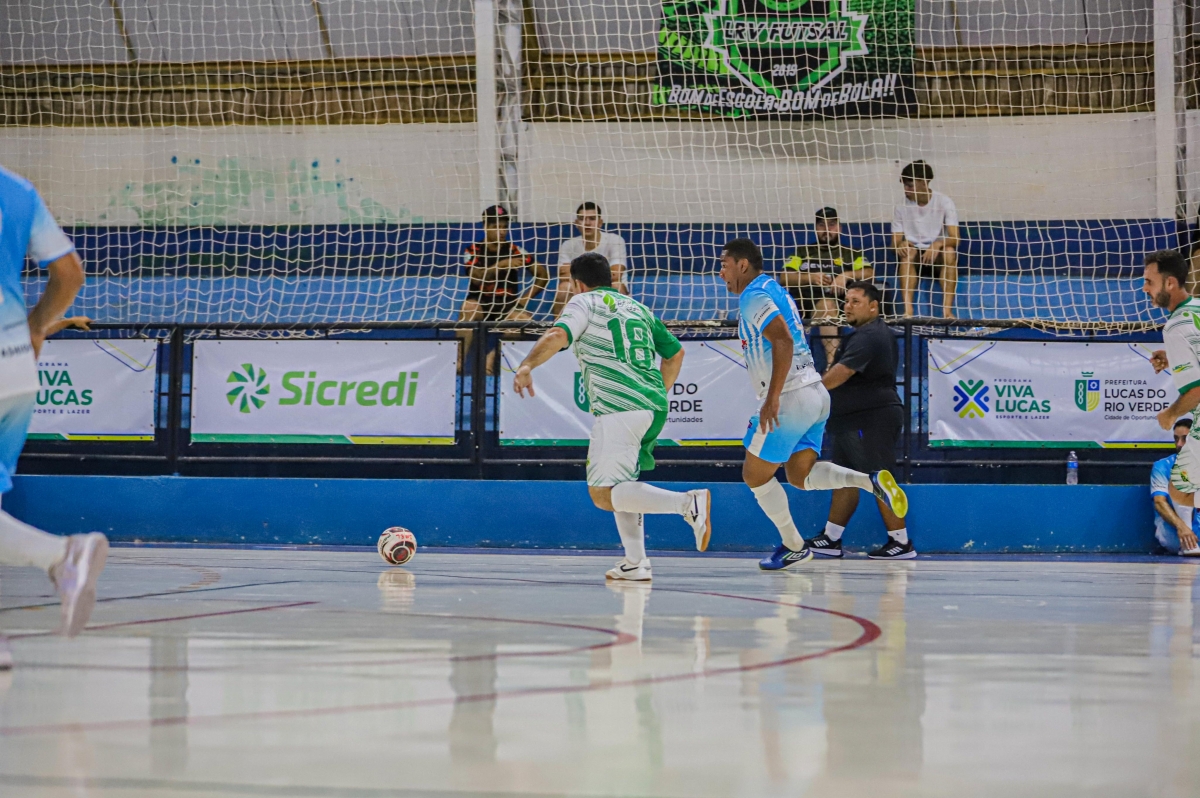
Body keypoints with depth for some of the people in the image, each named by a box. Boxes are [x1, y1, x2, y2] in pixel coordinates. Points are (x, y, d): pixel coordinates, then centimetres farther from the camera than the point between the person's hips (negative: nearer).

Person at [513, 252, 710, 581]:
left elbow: (558, 335, -13)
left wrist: (527, 365, -22)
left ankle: (687, 502, -25)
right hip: (654, 408, 8)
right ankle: (636, 562, 14)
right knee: (620, 482, 23)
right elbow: (675, 352, 30)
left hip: (619, 409, -8)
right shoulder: (637, 307, 25)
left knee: (603, 493, -8)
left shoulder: (584, 302, 6)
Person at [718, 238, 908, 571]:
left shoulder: (753, 297, -11)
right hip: (816, 392, 9)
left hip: (790, 396, -9)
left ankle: (793, 546, 11)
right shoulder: (774, 290, 20)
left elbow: (783, 341, -25)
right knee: (800, 475, 10)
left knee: (755, 475, 4)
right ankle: (871, 481, -8)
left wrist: (772, 397, -27)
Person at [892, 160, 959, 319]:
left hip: (937, 255, -1)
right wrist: (900, 244, -26)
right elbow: (895, 240, -1)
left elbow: (954, 239, -16)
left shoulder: (944, 202, -7)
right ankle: (908, 310, -43)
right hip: (914, 258, 1)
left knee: (949, 252, -34)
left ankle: (947, 309, -38)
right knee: (907, 253, -33)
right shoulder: (902, 205, 0)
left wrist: (937, 244, -38)